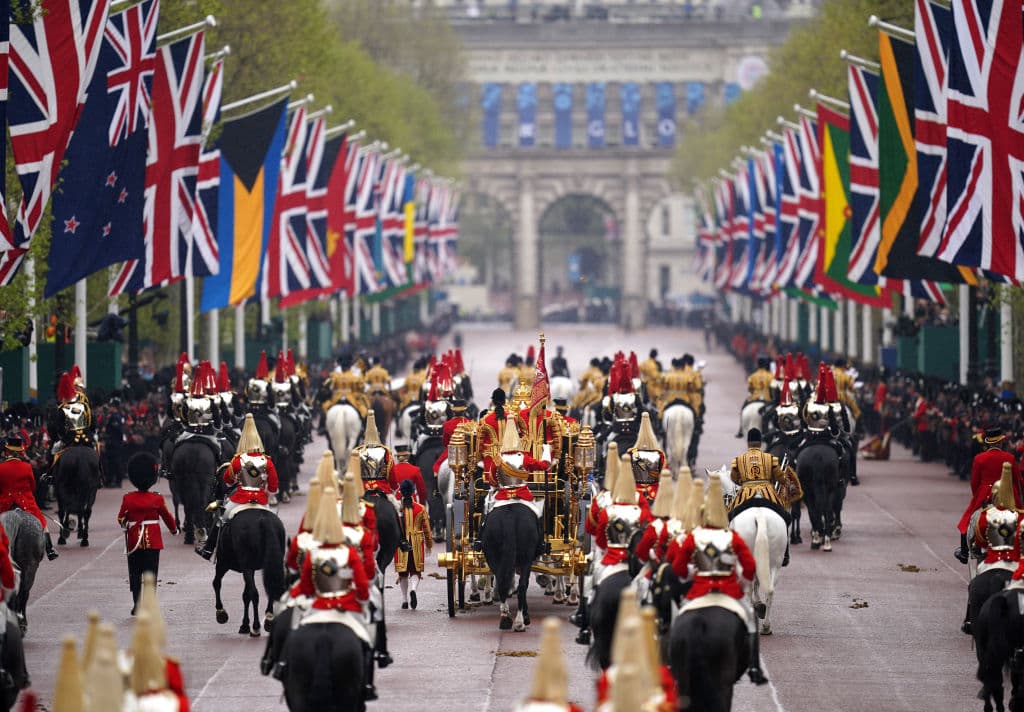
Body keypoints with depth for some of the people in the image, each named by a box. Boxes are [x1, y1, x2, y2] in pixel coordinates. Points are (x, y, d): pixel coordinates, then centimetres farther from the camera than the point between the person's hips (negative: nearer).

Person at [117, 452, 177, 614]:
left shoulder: (128, 499, -5)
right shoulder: (157, 499, -6)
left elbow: (121, 519, 1)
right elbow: (167, 516, 6)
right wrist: (174, 529, 25)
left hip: (134, 540, 1)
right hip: (153, 542, -1)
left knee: (135, 574, 10)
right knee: (151, 573, 3)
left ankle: (136, 605, 10)